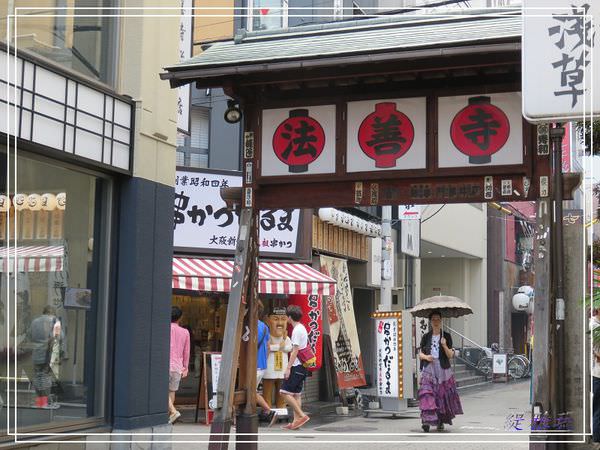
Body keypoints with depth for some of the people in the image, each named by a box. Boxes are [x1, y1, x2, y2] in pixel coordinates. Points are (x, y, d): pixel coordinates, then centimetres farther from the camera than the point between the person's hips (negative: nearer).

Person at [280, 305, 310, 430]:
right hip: (302, 365, 10)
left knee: (285, 392, -8)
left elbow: (295, 351, -18)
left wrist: (288, 368, -18)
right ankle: (296, 421, 9)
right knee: (296, 394, 10)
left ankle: (302, 415, -11)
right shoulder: (302, 328, 17)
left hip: (296, 366, -10)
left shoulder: (296, 330, -13)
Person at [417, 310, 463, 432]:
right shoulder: (426, 337, 9)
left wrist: (444, 345, -17)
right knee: (427, 394, -14)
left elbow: (450, 355, 0)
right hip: (428, 370, 0)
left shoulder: (446, 336, 5)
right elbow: (420, 353, 11)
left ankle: (441, 422, 16)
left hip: (443, 370, 0)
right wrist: (425, 357, -11)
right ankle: (427, 420, -22)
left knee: (443, 395, 2)